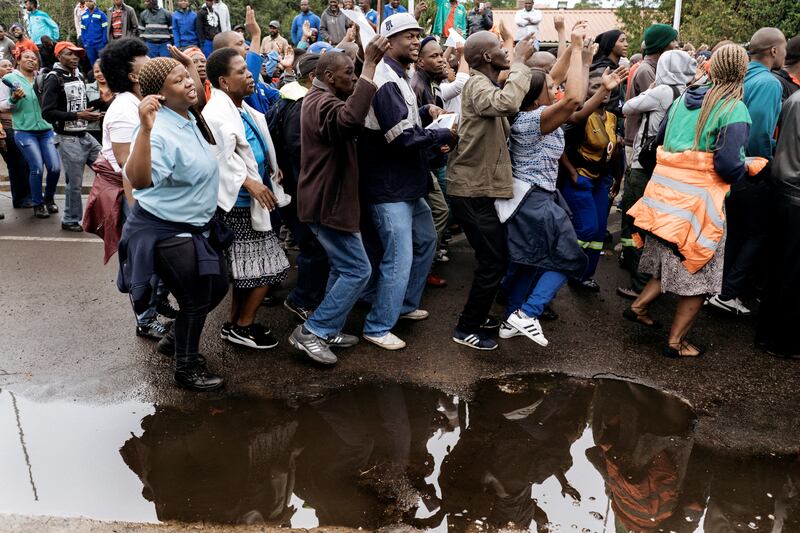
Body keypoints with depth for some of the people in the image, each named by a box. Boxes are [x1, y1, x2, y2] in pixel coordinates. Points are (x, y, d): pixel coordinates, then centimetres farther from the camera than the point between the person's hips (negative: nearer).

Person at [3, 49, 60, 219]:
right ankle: (37, 204, 8)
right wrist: (14, 98, -19)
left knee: (55, 167, -6)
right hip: (24, 131, -3)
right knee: (37, 168, -11)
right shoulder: (9, 78, 3)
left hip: (46, 129, 3)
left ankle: (49, 197, 20)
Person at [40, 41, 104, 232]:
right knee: (75, 182, -1)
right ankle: (70, 220, 16)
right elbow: (47, 113, -18)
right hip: (68, 139, -8)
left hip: (85, 135, 8)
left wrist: (90, 114, 9)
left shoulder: (79, 76, 12)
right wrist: (77, 115, -21)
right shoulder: (54, 79, -11)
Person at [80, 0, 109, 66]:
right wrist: (84, 42, 4)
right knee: (93, 63, 11)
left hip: (100, 43, -4)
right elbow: (83, 30, 13)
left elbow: (105, 29, -5)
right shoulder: (83, 16, 9)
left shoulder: (101, 14, -4)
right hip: (89, 45, 4)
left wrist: (104, 42, -11)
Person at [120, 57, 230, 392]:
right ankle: (186, 368, 25)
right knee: (196, 300, 4)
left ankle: (180, 340, 42)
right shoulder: (160, 131, -27)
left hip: (197, 226, 9)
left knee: (217, 287, 19)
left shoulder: (190, 120, 3)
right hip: (167, 232, -9)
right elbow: (138, 179, -43)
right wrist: (145, 128, -51)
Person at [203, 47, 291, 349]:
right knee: (267, 267, -4)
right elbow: (222, 157, -27)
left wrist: (271, 168, 15)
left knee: (246, 268, 16)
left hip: (246, 202, 10)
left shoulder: (242, 109, 13)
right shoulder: (217, 114, -18)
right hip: (237, 203, -10)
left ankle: (236, 324, 29)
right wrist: (250, 182, -25)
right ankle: (243, 326, 10)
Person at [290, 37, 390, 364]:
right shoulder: (322, 102, -20)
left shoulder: (320, 98, 17)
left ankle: (328, 331, 26)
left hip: (328, 197, 11)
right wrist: (371, 64, -39)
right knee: (358, 271, -7)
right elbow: (351, 118, -42)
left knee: (343, 268, 18)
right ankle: (310, 332, -2)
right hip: (328, 201, -11)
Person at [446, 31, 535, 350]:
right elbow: (506, 103, -35)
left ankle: (476, 315, 34)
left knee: (494, 258, 19)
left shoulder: (486, 84, 18)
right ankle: (466, 329, 8)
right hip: (473, 191, -10)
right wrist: (519, 62, -23)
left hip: (479, 187, 10)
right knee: (494, 262, -4)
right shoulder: (477, 84, -16)